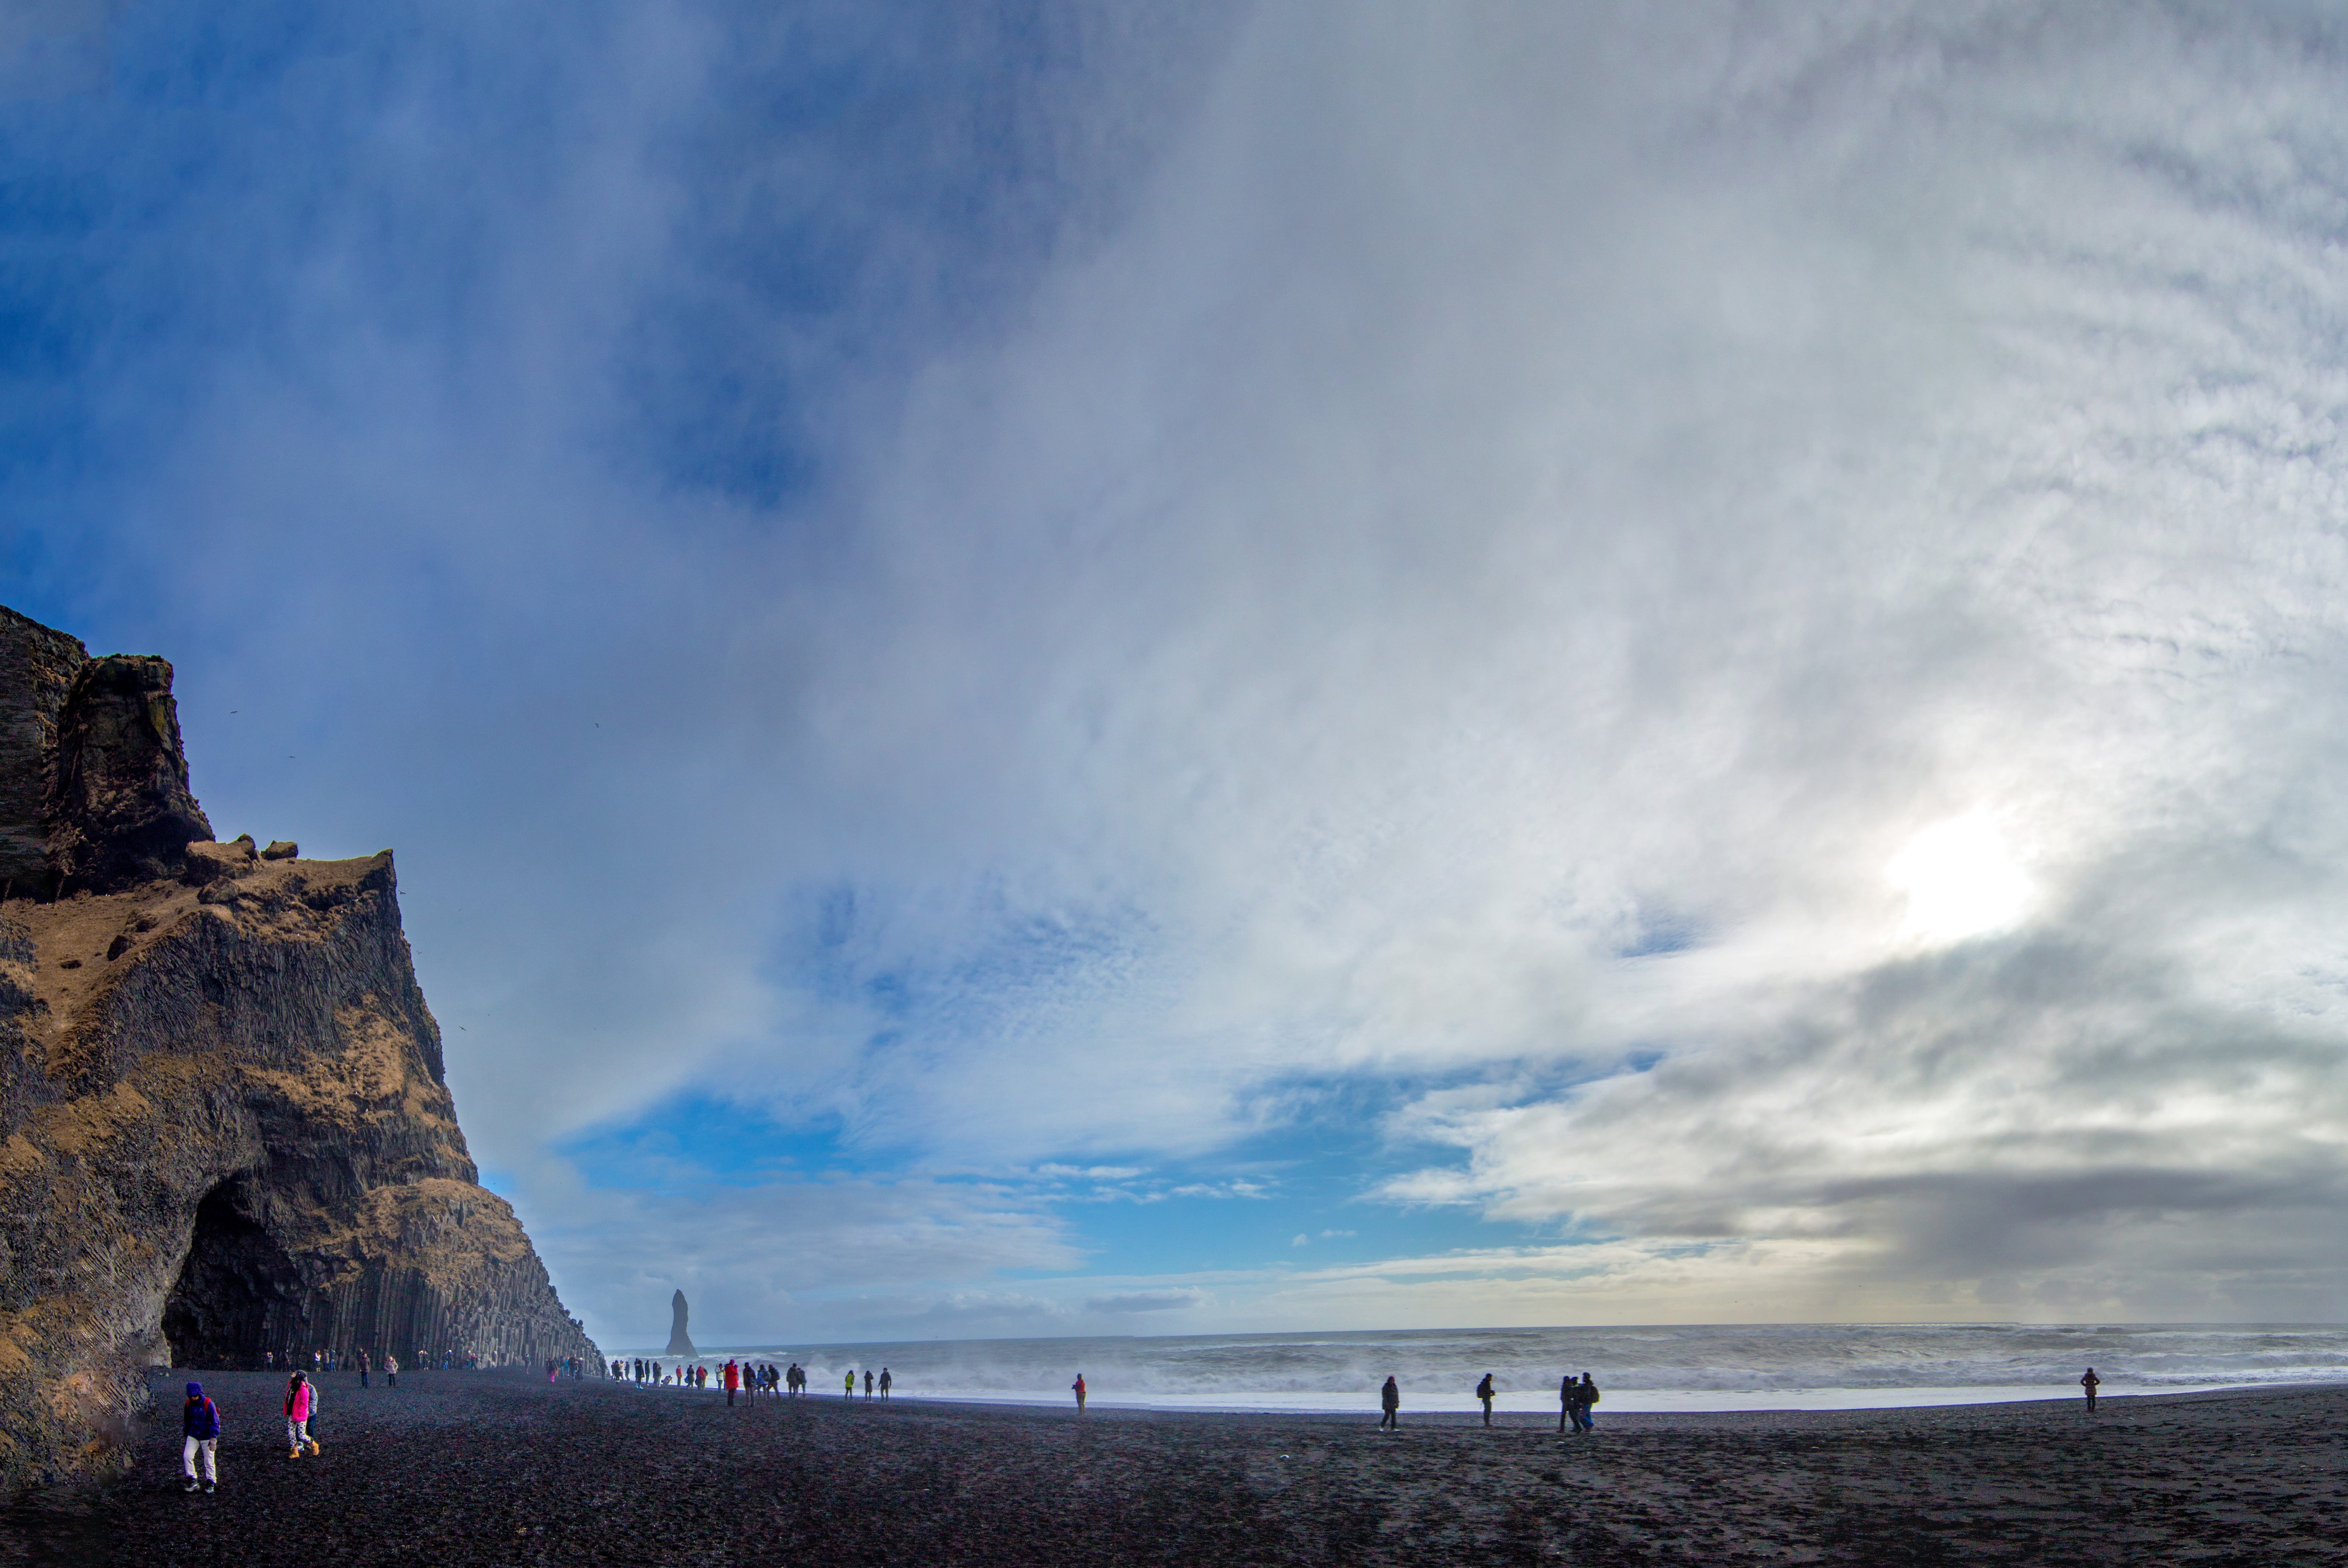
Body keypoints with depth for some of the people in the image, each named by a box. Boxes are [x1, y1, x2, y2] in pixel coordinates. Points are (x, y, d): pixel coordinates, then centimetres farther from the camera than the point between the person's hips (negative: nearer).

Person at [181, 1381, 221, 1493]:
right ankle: (192, 1481, 4)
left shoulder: (208, 1404, -16)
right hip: (193, 1436, 5)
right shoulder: (189, 1404, 0)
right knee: (187, 1456, -10)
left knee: (209, 1461, 1)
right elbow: (187, 1421, 16)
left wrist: (213, 1438, -20)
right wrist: (185, 1436, 17)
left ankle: (211, 1483, 16)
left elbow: (215, 1422, -15)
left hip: (207, 1437, -5)